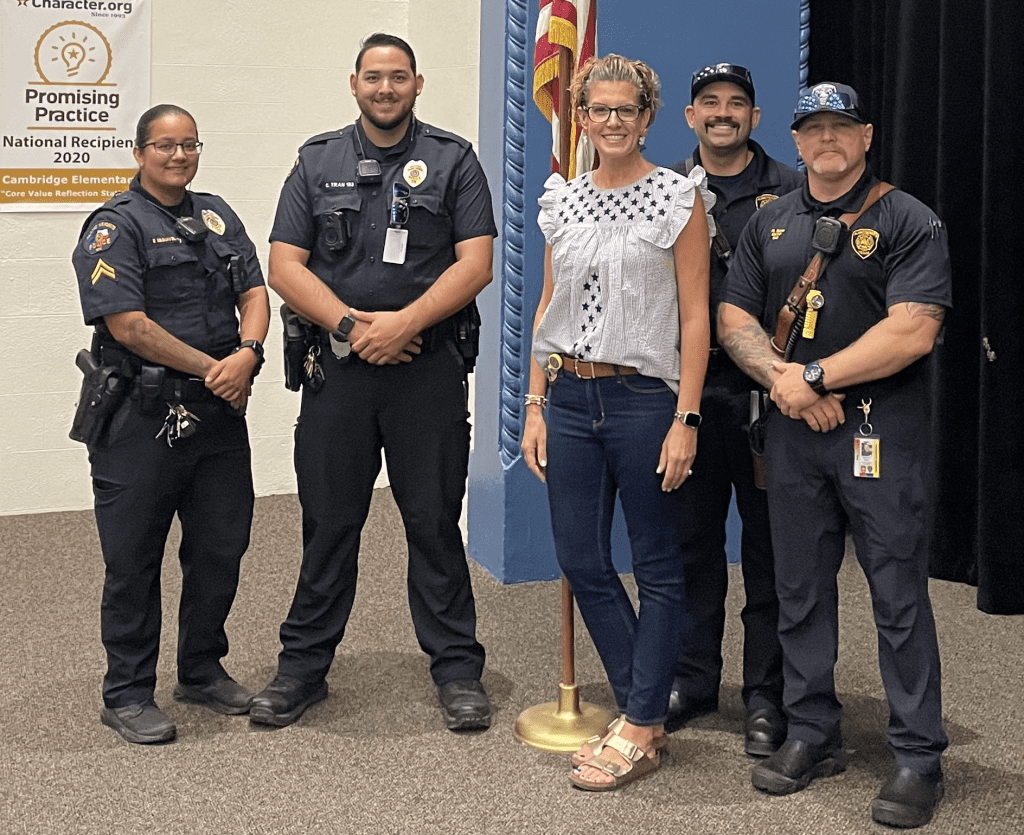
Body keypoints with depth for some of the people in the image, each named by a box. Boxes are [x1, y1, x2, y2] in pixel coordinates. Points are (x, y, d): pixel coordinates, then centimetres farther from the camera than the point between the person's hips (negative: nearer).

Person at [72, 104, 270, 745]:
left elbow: (255, 293, 8)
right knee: (134, 558, 3)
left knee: (222, 547, 12)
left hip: (220, 414, 6)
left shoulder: (218, 216, 14)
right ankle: (127, 694, 14)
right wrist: (214, 370, -13)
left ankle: (204, 672, 29)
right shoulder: (115, 226, -7)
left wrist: (248, 352, -13)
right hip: (143, 419, -6)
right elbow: (129, 325, -16)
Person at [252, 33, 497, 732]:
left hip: (428, 366, -2)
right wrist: (350, 323, -11)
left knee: (435, 521, 2)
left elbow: (476, 263, -4)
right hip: (337, 366, 2)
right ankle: (304, 667, 18)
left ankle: (458, 669, 12)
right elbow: (285, 266, 3)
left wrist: (403, 323, -14)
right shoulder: (318, 162, 11)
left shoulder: (454, 161, 5)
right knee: (328, 522, 7)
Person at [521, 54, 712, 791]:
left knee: (658, 567, 3)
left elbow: (694, 318, -7)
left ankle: (641, 731, 13)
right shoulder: (562, 201, 11)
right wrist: (535, 406, 8)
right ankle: (642, 709, 23)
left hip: (645, 398, -5)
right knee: (581, 562, 7)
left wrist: (686, 420, -13)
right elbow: (548, 309, 14)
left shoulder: (679, 198, -3)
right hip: (571, 398, 5)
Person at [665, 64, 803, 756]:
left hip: (764, 392, -2)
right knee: (692, 541, 9)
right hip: (687, 387, 3)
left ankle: (767, 697, 12)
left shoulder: (790, 191, 3)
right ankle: (692, 680, 22)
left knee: (769, 547, 2)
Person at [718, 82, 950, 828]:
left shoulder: (909, 223, -2)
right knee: (801, 590, 10)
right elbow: (734, 318, 10)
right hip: (793, 430, 5)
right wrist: (779, 375, -9)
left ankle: (919, 759, 7)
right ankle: (813, 737, 23)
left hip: (883, 430, -5)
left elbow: (913, 330, -13)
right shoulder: (770, 224, 14)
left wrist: (814, 376, -13)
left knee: (898, 593, -2)